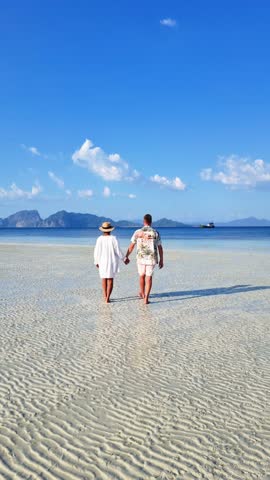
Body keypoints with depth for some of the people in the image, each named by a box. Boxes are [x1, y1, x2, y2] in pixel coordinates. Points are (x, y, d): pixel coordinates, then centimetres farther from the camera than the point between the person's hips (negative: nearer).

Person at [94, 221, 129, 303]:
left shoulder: (99, 239, -9)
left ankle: (105, 296, 19)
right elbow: (118, 251, -10)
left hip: (102, 262, 1)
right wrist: (124, 259, 5)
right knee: (110, 280, 5)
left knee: (104, 279, 18)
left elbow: (96, 252, -6)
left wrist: (96, 262, 9)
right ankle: (107, 298, -3)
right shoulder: (113, 239, -12)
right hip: (112, 262, -1)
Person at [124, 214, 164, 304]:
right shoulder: (155, 233, -5)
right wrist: (161, 260, 10)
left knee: (142, 276, 21)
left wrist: (126, 257, 11)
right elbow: (160, 248, 0)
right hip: (152, 259, -1)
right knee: (149, 278, 7)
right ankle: (146, 298, -1)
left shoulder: (138, 232, -5)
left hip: (141, 258, 1)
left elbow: (131, 246, -1)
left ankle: (142, 293, 40)